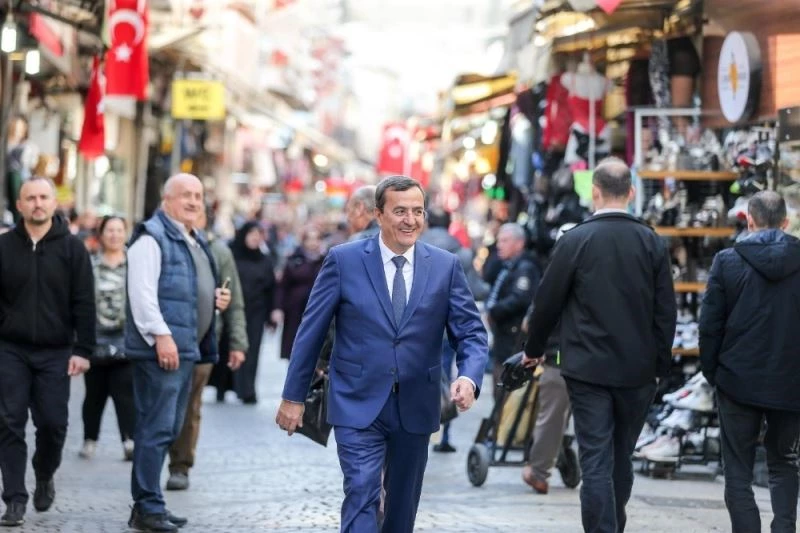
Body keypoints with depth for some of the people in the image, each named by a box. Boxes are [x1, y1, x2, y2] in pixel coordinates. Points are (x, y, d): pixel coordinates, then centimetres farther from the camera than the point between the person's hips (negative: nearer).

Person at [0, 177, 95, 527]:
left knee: (53, 423, -1)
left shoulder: (72, 248, 1)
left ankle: (45, 476, 28)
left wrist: (82, 350, -7)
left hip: (55, 353, -1)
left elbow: (84, 303, -1)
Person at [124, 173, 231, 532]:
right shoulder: (152, 237, -9)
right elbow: (142, 291, -18)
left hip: (187, 348, 10)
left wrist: (216, 299, 13)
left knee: (169, 429, 12)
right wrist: (160, 334, -24)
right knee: (157, 428, -9)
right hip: (160, 347, -10)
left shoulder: (195, 242, 21)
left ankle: (148, 504, 18)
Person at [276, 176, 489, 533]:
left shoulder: (445, 266, 2)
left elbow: (471, 332, 0)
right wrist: (293, 396, 1)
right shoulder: (343, 260, -4)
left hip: (415, 407, 3)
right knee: (361, 495, -14)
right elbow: (311, 331, 0)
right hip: (358, 405, -3)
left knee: (403, 503, 16)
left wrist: (469, 377, -20)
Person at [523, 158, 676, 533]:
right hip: (637, 371, 3)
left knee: (596, 463, -2)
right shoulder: (652, 243, -1)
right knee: (621, 459, 17)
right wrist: (660, 364, 11)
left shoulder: (575, 240, -8)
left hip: (588, 369, -3)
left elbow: (547, 301, -2)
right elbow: (666, 312, 1)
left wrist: (534, 348, 15)